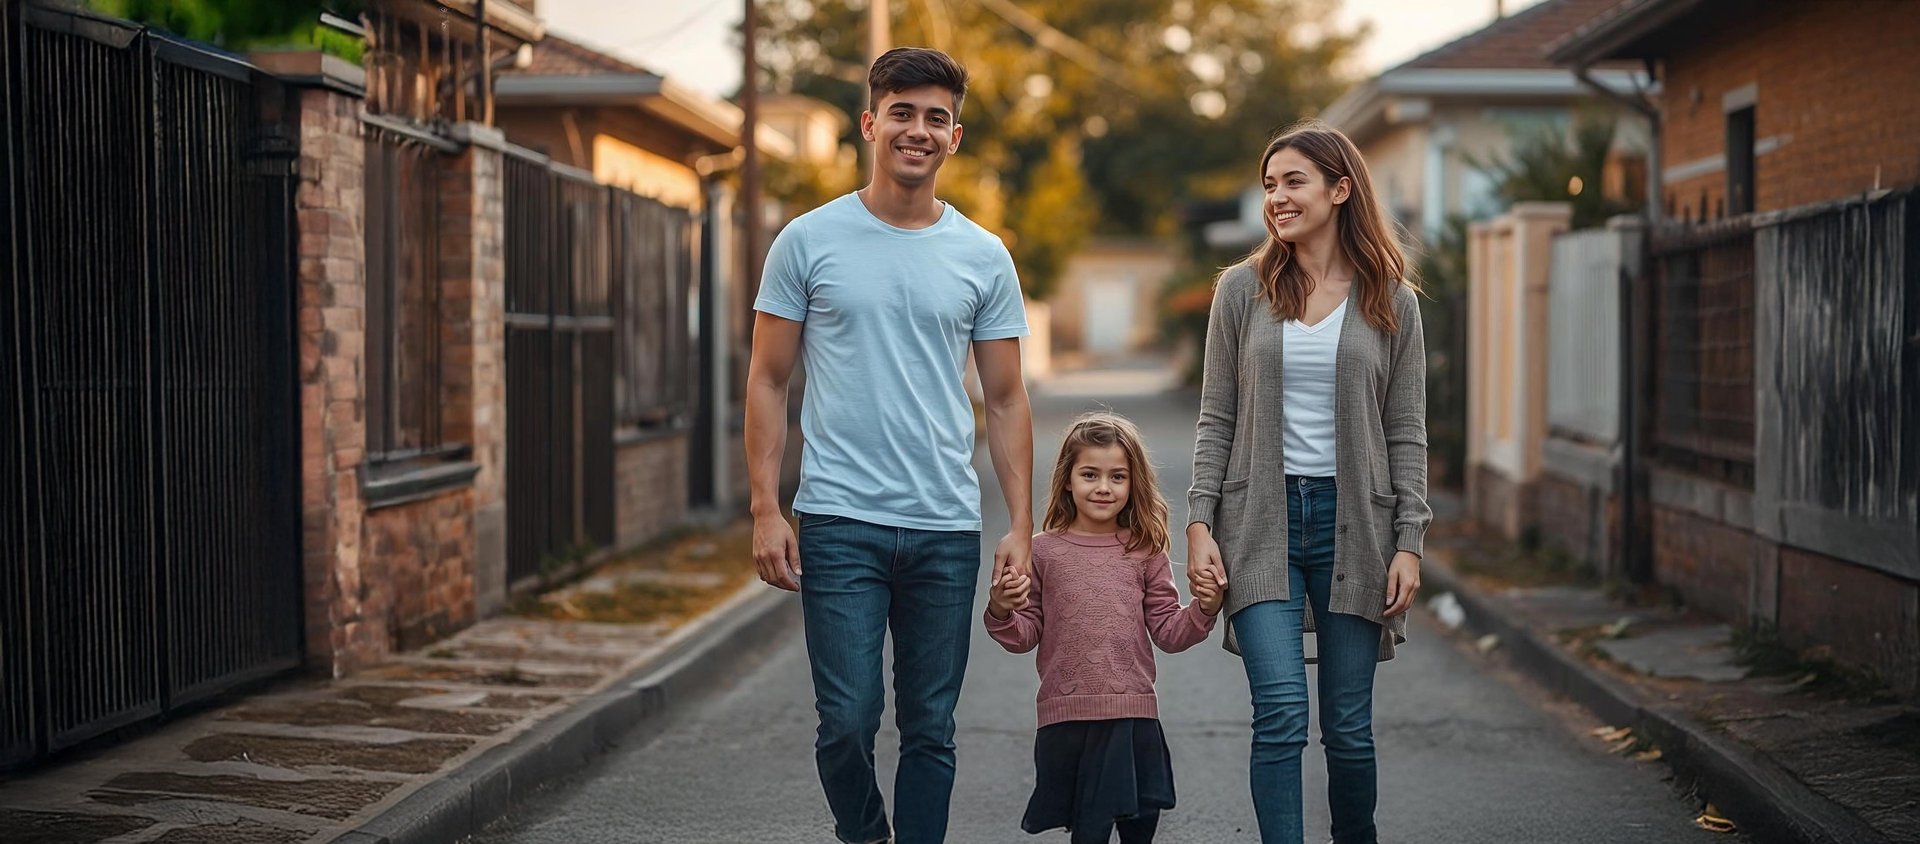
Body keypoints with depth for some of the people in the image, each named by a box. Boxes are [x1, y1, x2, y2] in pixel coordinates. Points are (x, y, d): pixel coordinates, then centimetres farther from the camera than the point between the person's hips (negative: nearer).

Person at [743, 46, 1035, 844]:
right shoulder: (809, 241, 2)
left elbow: (1006, 400, 10)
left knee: (930, 730, 6)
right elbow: (768, 382, 4)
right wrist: (766, 510, -4)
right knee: (848, 719, -6)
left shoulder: (984, 257, 7)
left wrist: (1021, 525, 3)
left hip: (947, 530, 2)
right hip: (839, 522, -2)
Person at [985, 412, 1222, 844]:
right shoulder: (1044, 552, 1)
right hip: (1066, 716, -2)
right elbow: (1025, 635, 4)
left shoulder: (1145, 553, 6)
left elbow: (1168, 632, 9)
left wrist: (1203, 611, -8)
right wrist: (1001, 613, -15)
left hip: (1133, 716, 2)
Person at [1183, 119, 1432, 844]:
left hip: (1354, 524, 0)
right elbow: (1216, 421, 7)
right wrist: (1200, 521, -2)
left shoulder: (1392, 302, 5)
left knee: (1349, 728, 4)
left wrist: (1408, 544, -2)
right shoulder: (1243, 289, 6)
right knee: (1281, 715, -13)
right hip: (1263, 522, 0)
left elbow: (1406, 436, 5)